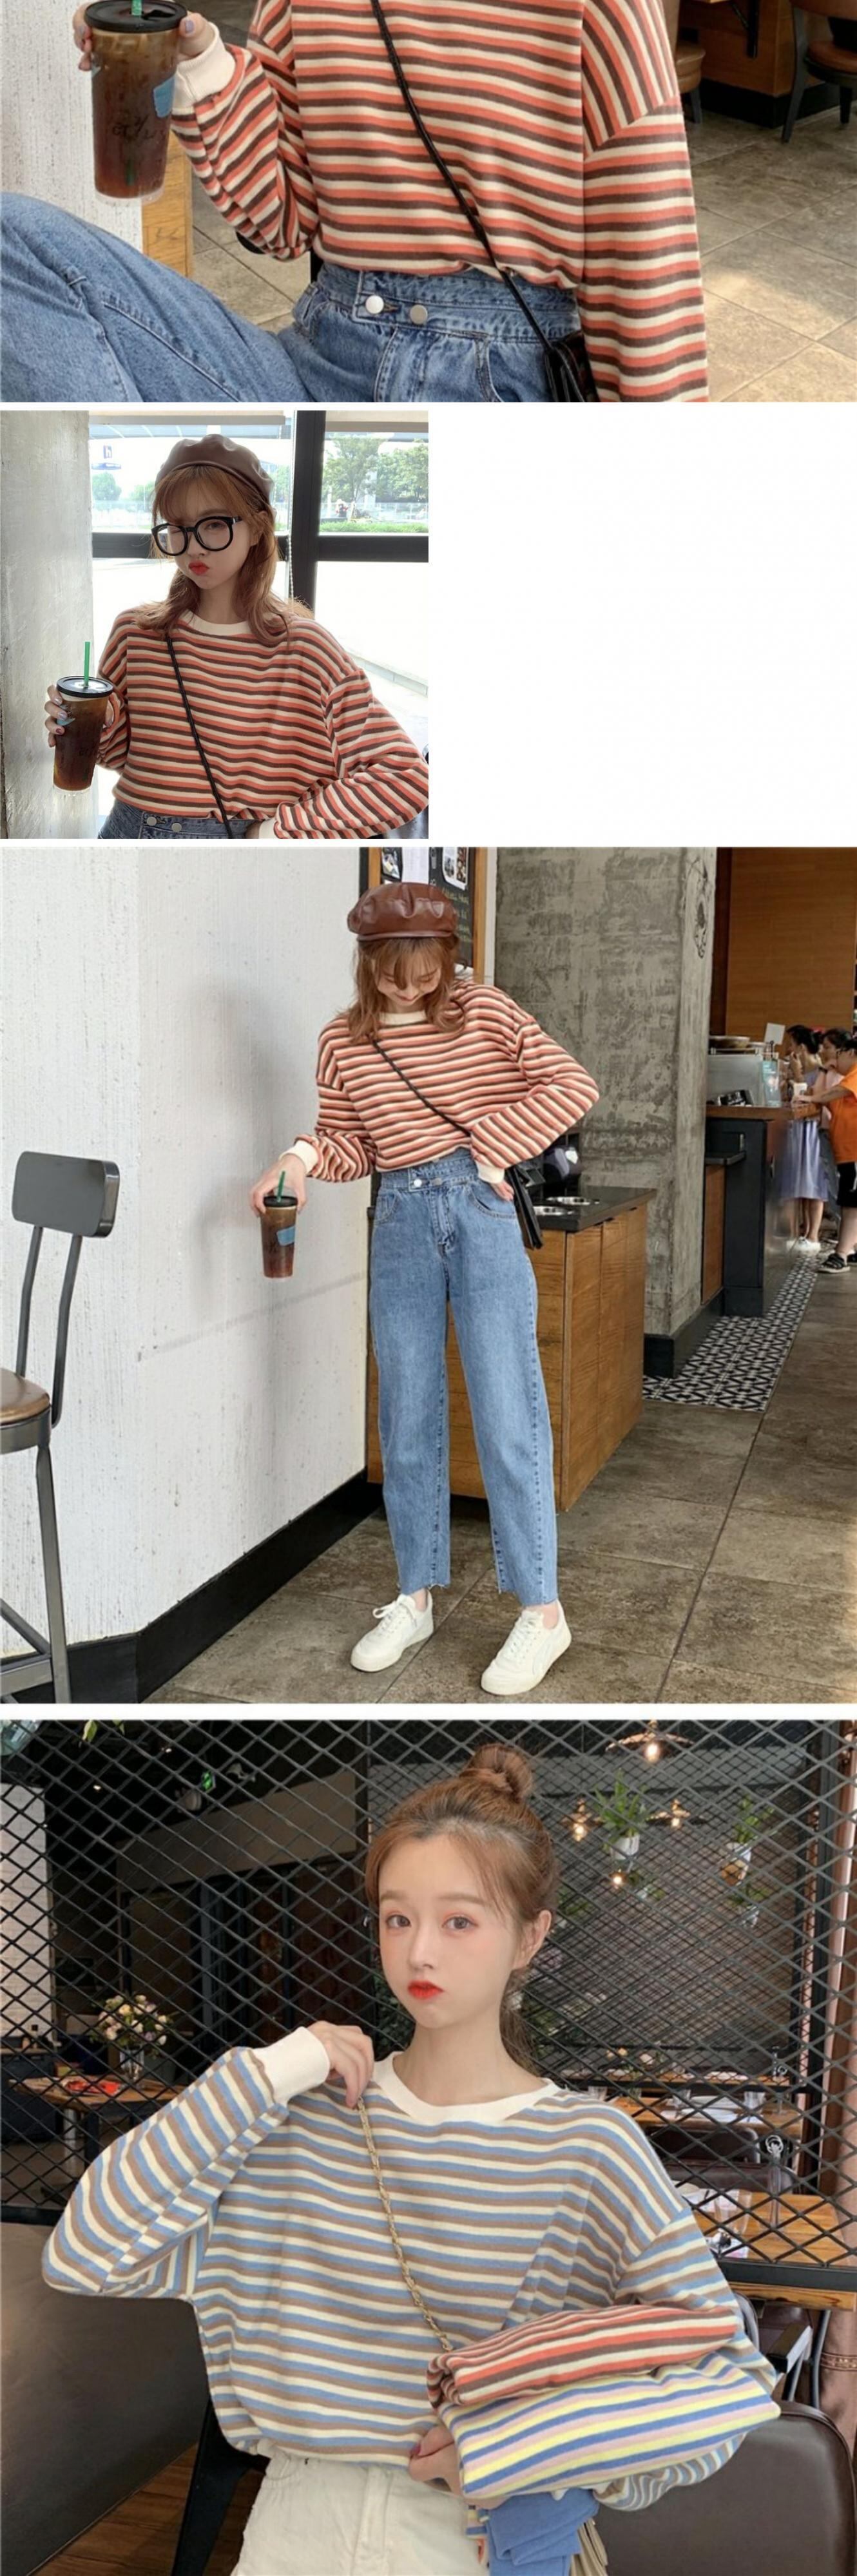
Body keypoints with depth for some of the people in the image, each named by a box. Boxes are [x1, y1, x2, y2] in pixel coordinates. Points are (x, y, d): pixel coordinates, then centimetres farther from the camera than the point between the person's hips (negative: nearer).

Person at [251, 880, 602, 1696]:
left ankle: (542, 1611, 3)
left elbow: (573, 1086, -3)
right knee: (406, 1415, 8)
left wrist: (492, 1147, -9)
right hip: (399, 1223, 3)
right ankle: (414, 1598, 21)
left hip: (483, 1211, -3)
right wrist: (303, 1155, -12)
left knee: (505, 1413, -4)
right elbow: (349, 1147, 10)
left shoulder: (484, 1011, -1)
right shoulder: (343, 1040, 6)